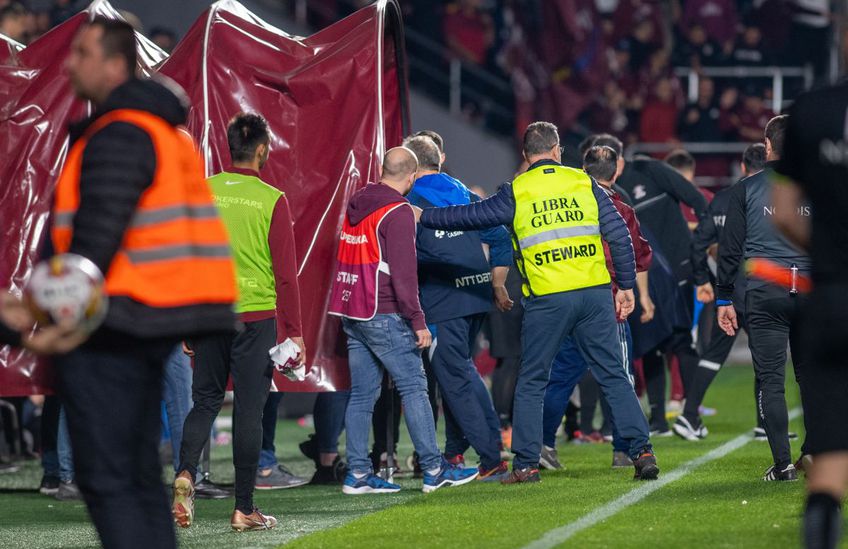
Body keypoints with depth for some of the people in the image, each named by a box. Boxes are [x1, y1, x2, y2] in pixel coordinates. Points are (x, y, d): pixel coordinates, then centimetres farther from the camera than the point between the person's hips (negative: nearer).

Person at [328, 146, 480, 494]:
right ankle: (433, 470, -4)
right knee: (414, 387, -3)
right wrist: (418, 321, -14)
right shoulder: (398, 212, -12)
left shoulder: (356, 205, 13)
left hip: (351, 314, 8)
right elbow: (403, 272, -16)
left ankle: (358, 474, 6)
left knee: (362, 394, 8)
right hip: (383, 315, -8)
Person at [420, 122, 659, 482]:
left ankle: (526, 463, 7)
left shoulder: (516, 192, 0)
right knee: (614, 374, 7)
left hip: (547, 300, -2)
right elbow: (619, 235, 5)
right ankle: (642, 451, 2)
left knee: (531, 382, 8)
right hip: (595, 293, 2)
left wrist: (423, 217, 15)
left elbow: (470, 216, 1)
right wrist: (626, 286, 11)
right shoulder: (584, 183, 7)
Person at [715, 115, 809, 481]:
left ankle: (783, 464, -6)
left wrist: (723, 299, 8)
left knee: (770, 379, 0)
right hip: (811, 294, 2)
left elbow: (730, 247, 2)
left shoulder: (747, 189, 2)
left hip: (764, 294, -2)